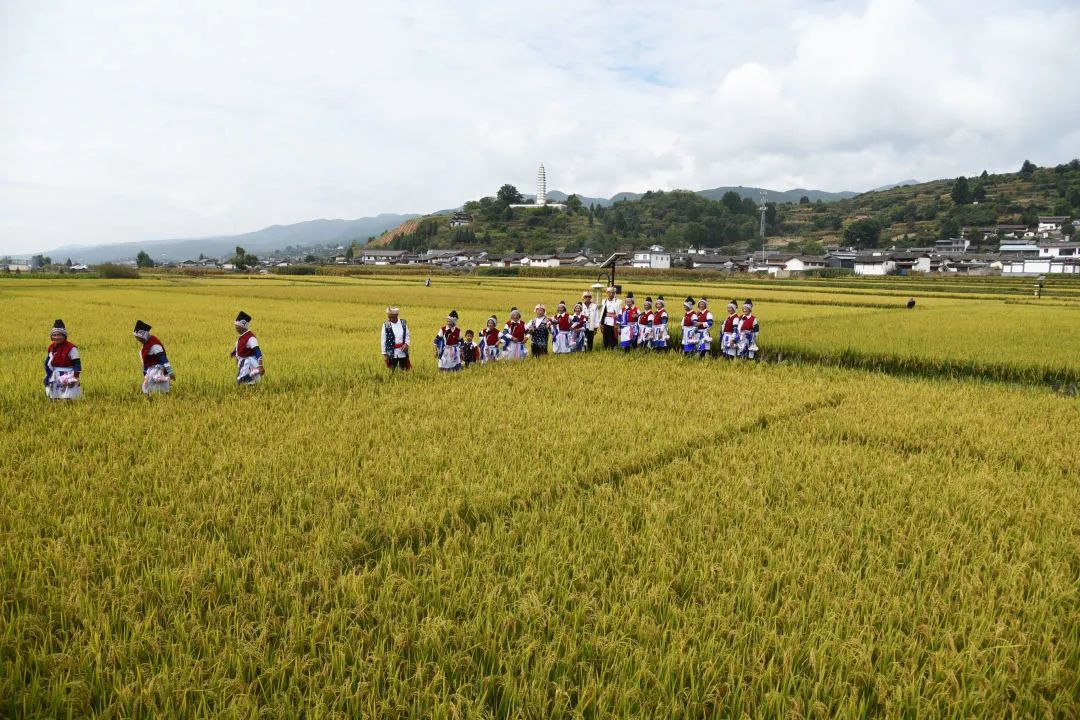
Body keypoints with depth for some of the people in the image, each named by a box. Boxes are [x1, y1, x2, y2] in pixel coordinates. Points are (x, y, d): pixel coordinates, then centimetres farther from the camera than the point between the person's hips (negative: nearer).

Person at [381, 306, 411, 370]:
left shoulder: (403, 323, 3)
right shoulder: (386, 325, -4)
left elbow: (407, 335, 10)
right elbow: (383, 340, -1)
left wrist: (406, 344, -10)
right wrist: (384, 354, -3)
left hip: (403, 352, 2)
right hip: (392, 353, -2)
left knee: (405, 370, 9)